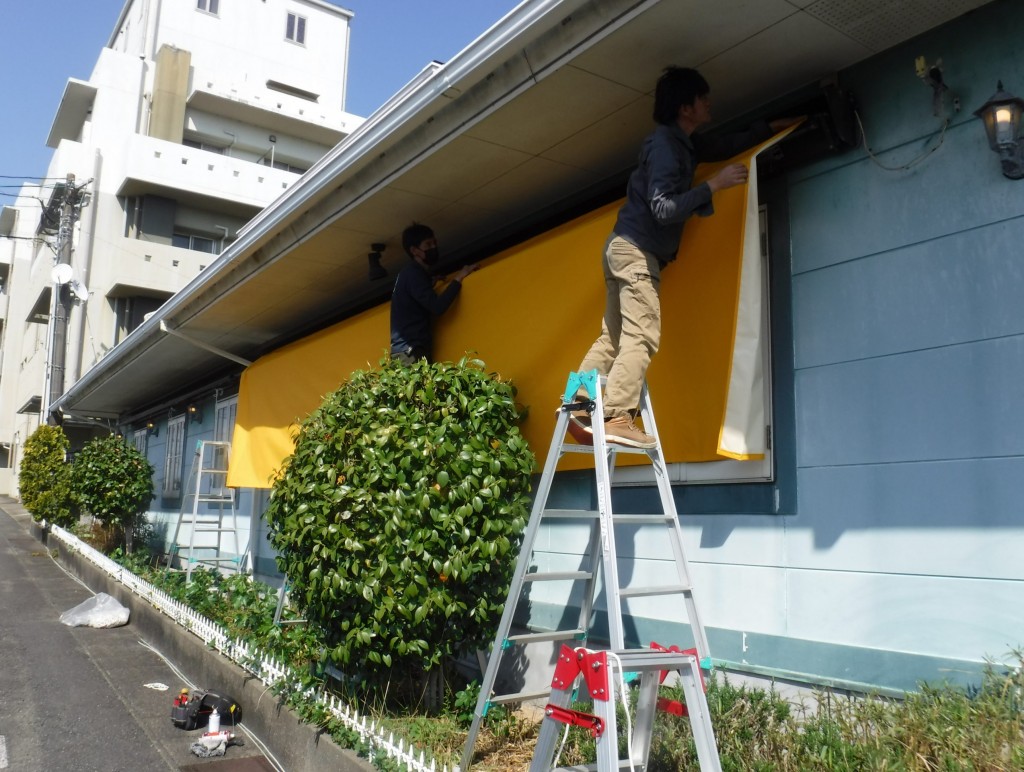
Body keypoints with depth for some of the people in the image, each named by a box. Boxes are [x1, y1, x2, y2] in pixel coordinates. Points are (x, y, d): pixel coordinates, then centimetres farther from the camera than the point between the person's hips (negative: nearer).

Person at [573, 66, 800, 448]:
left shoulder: (683, 143, 17)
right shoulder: (664, 145, -13)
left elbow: (727, 146, 33)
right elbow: (663, 208, -21)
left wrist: (774, 126, 33)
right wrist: (714, 185, -19)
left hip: (626, 249, 10)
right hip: (636, 250, -10)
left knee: (613, 337, 7)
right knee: (642, 337, -15)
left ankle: (578, 405, 7)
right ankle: (617, 418, -19)